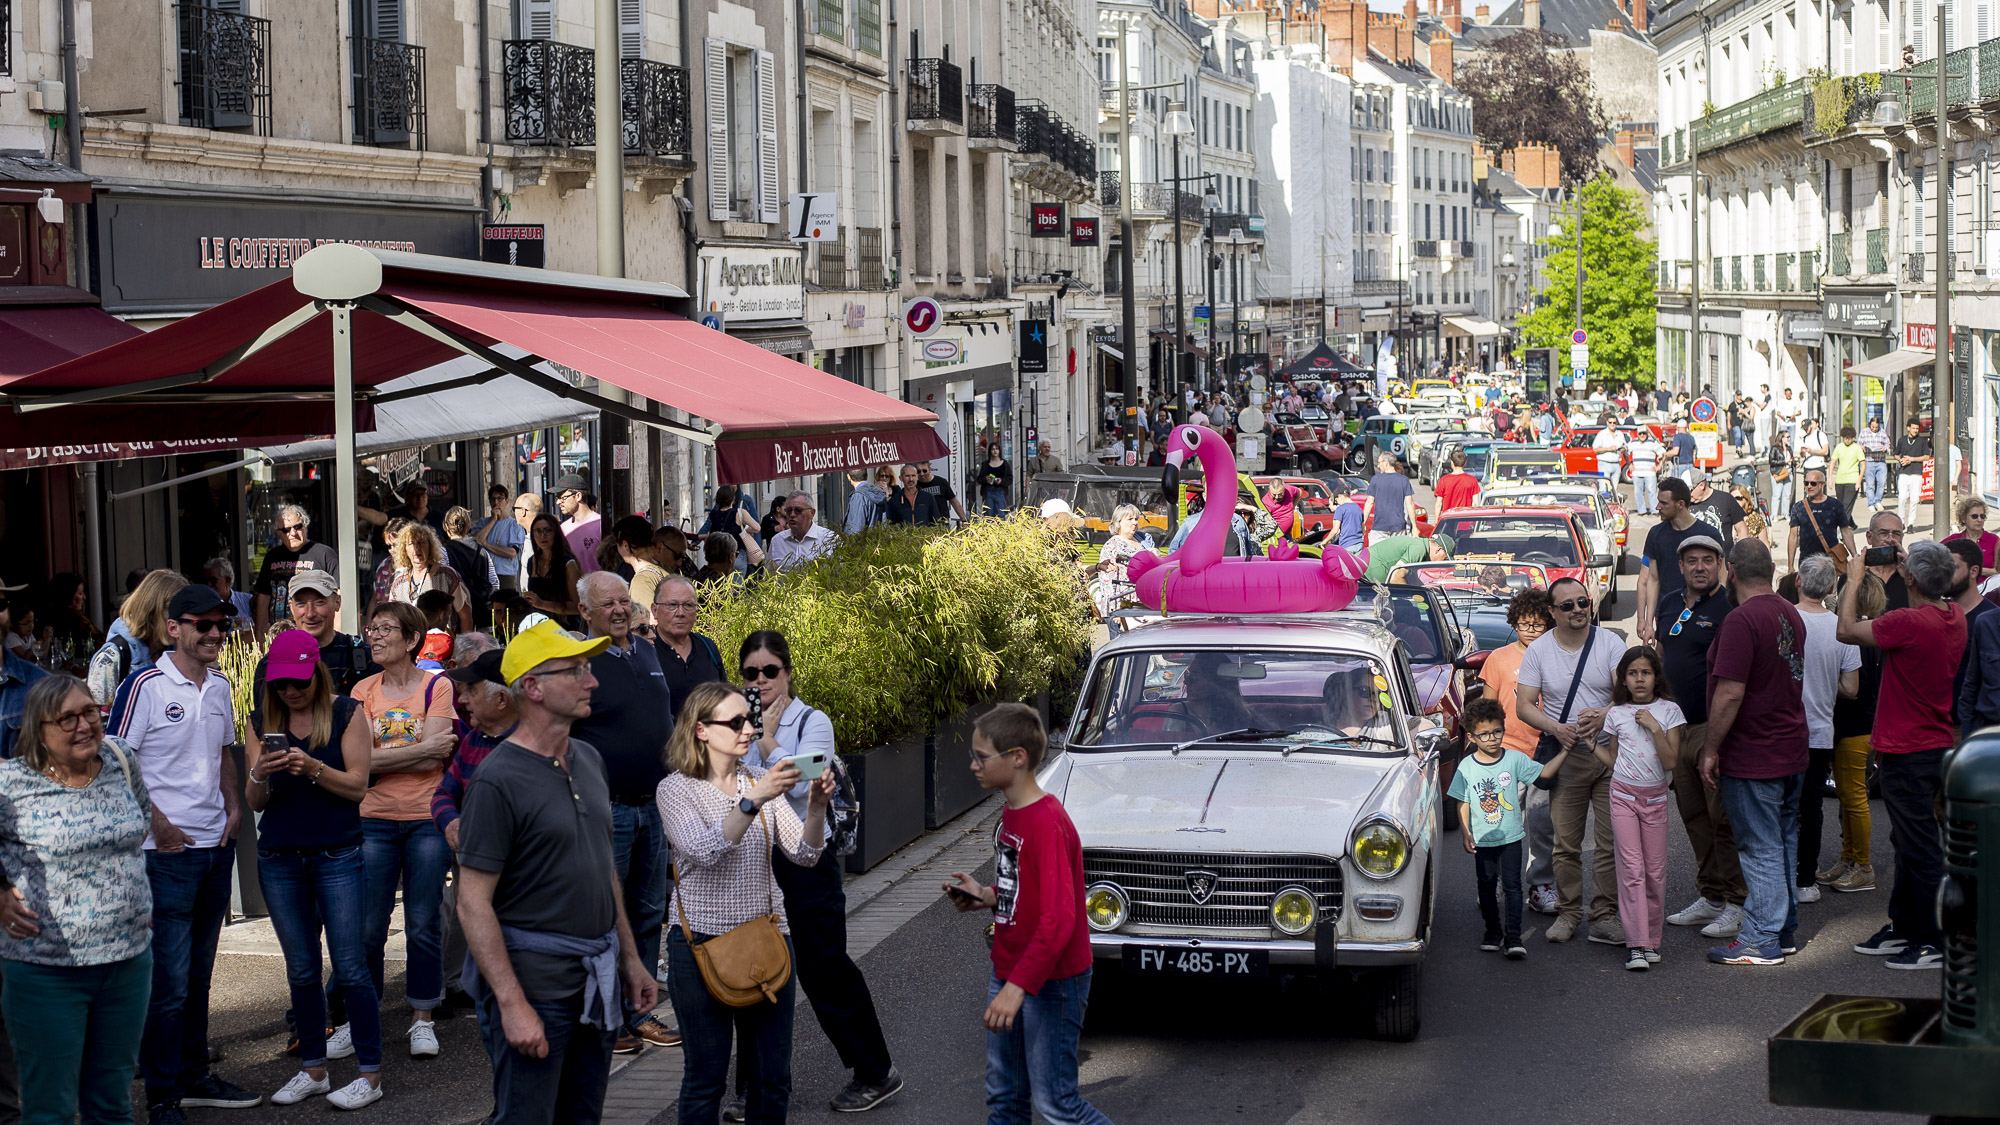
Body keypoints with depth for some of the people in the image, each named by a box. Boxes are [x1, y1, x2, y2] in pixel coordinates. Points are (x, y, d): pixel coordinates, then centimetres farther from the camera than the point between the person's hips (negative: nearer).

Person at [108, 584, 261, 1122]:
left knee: (198, 974, 16)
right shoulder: (144, 687, -12)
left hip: (216, 848, 7)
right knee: (168, 981, -3)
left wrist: (233, 810, 8)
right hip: (167, 855, -7)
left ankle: (194, 1076, 27)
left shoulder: (218, 686, 10)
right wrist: (158, 827, -15)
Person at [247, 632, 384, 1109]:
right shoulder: (264, 721, 7)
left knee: (350, 968, -4)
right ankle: (313, 1068, 20)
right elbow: (256, 801, 6)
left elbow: (357, 786, -8)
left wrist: (312, 768, -24)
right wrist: (260, 775, -17)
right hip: (280, 859, 4)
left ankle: (370, 1073, 2)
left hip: (337, 855, -4)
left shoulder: (347, 714, -3)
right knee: (300, 971, 10)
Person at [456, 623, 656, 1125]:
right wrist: (512, 1004, -22)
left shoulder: (589, 761, 10)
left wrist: (629, 958, 18)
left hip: (596, 981, 8)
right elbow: (473, 904, -17)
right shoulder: (499, 779, -15)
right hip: (533, 981, -7)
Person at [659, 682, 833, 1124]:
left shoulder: (761, 781, 8)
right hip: (700, 941, -4)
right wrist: (753, 801, -33)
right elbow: (705, 851, -23)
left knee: (772, 1076, 8)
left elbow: (805, 854, 0)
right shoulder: (677, 789, -6)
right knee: (706, 1075, 4)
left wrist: (816, 806, -19)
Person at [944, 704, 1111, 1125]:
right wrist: (986, 897, 1)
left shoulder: (1048, 824, -23)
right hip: (1009, 974, 9)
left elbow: (1059, 919, -29)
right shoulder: (1011, 814, 7)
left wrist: (1018, 986, -32)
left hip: (1052, 981, -9)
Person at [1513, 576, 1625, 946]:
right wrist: (1556, 728, -16)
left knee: (1611, 841, -2)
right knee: (1565, 842, 2)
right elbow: (1523, 706, 2)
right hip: (1566, 757, 0)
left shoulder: (1610, 643, 2)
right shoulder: (1538, 651, 4)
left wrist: (1603, 715, -27)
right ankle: (1568, 912, 14)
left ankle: (1604, 916, 4)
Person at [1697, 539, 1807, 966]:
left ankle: (1761, 940, 2)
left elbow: (1730, 694, -23)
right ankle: (1785, 928, 25)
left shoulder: (1742, 620, -20)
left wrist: (1710, 750, -16)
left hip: (1753, 755, -9)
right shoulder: (1790, 614, 9)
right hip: (1792, 751, 9)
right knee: (1783, 843, 16)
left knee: (1760, 848, -3)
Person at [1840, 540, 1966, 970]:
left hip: (1906, 754, -9)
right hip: (1940, 745, 9)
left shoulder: (1909, 623, -25)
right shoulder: (1955, 617, 2)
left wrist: (1855, 579, -3)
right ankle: (1904, 927, 28)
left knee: (1921, 849, -2)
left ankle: (1937, 944, 3)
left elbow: (1847, 630, -14)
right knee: (1911, 843, 19)